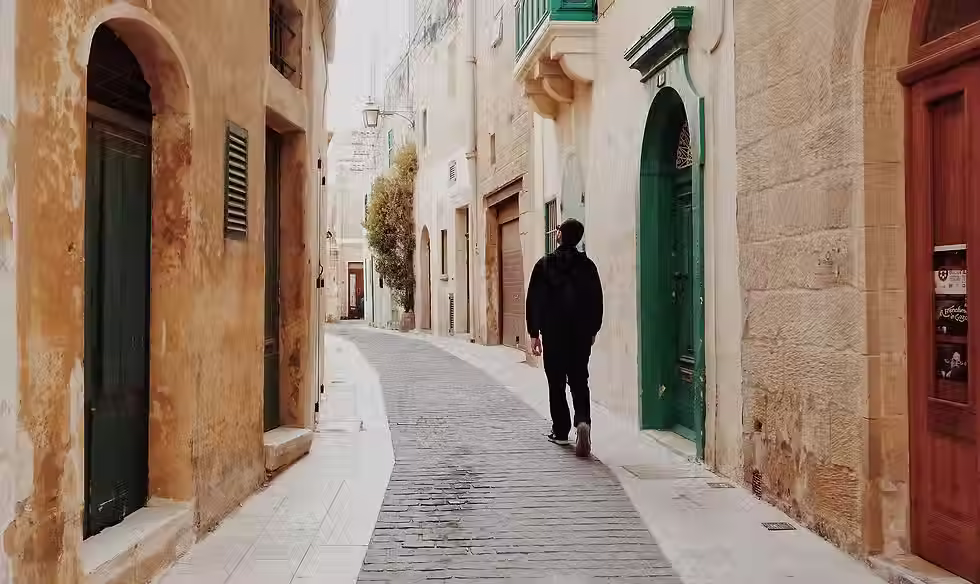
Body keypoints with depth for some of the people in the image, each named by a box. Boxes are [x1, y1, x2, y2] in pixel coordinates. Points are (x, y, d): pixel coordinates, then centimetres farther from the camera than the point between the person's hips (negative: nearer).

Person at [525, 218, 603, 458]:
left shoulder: (544, 265, -3)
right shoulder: (587, 265, 2)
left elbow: (534, 301, -4)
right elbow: (597, 300, 7)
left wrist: (533, 333, 1)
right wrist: (593, 330, 18)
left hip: (553, 333, -2)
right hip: (582, 334, 2)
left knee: (556, 383, 9)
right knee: (579, 381, 6)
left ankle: (561, 432, 13)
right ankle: (583, 421, -17)